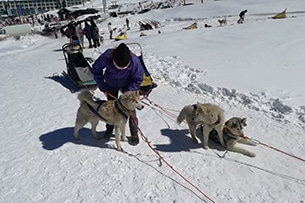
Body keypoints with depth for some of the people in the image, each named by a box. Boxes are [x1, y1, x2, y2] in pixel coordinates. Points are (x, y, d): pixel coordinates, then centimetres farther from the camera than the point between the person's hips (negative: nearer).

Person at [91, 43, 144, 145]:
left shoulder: (134, 61, -37)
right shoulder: (106, 57, -35)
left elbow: (138, 79, -21)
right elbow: (96, 70, -15)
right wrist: (102, 86, -17)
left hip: (127, 85, -2)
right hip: (111, 84, 2)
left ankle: (134, 134, 8)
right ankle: (109, 129, 34)